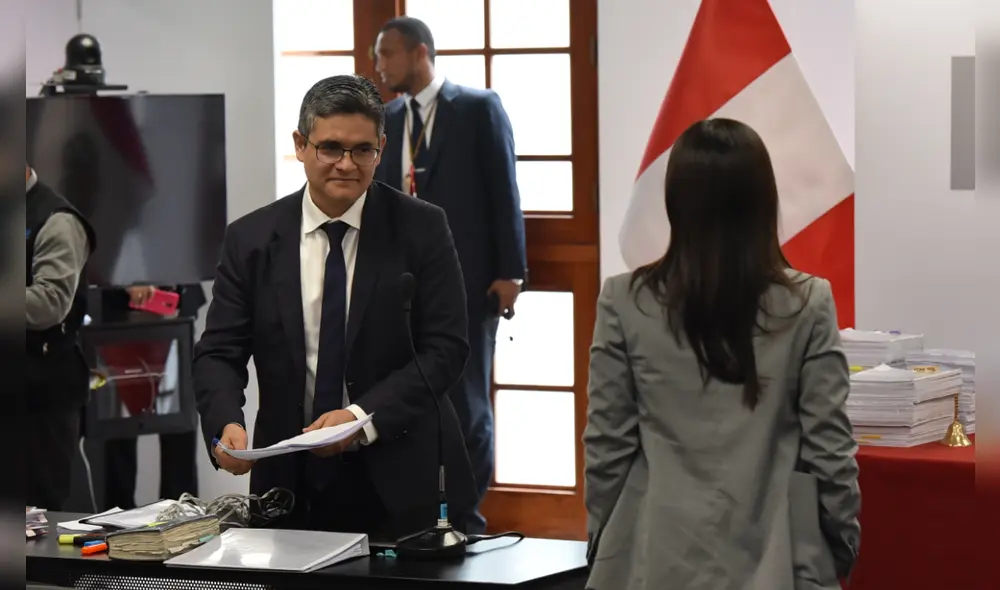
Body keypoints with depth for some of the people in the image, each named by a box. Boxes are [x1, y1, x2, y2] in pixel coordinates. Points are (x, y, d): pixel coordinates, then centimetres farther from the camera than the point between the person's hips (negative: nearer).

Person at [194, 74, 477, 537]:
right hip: (294, 484, 1)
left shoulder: (421, 229, -2)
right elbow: (218, 353, 0)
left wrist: (363, 417, -20)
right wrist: (226, 425, -21)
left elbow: (445, 348, -7)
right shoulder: (251, 239, 3)